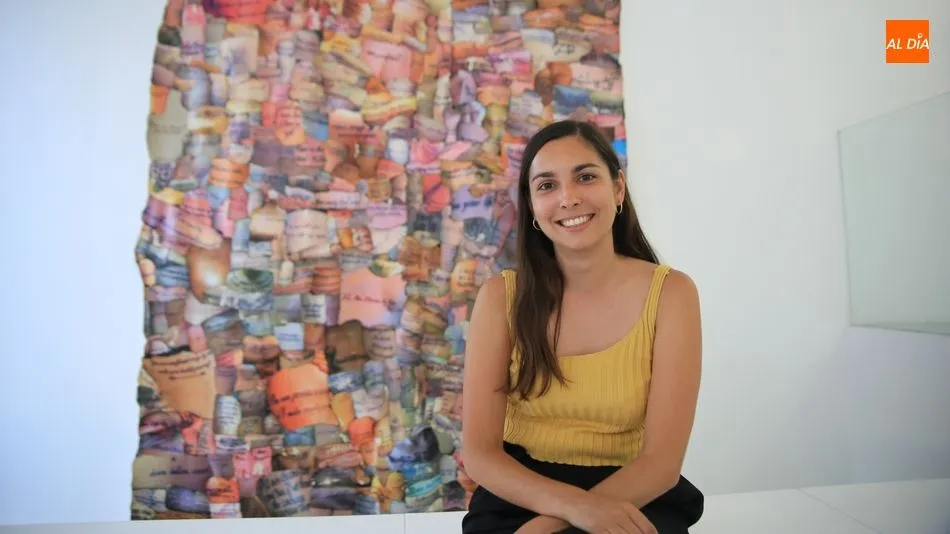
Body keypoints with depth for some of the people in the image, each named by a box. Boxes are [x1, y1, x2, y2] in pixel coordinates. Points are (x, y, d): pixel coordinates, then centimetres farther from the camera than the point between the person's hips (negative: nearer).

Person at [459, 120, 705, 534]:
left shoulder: (671, 293, -8)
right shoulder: (501, 295, -6)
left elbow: (662, 461, -10)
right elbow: (479, 452, -9)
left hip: (631, 499, 0)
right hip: (519, 497, 1)